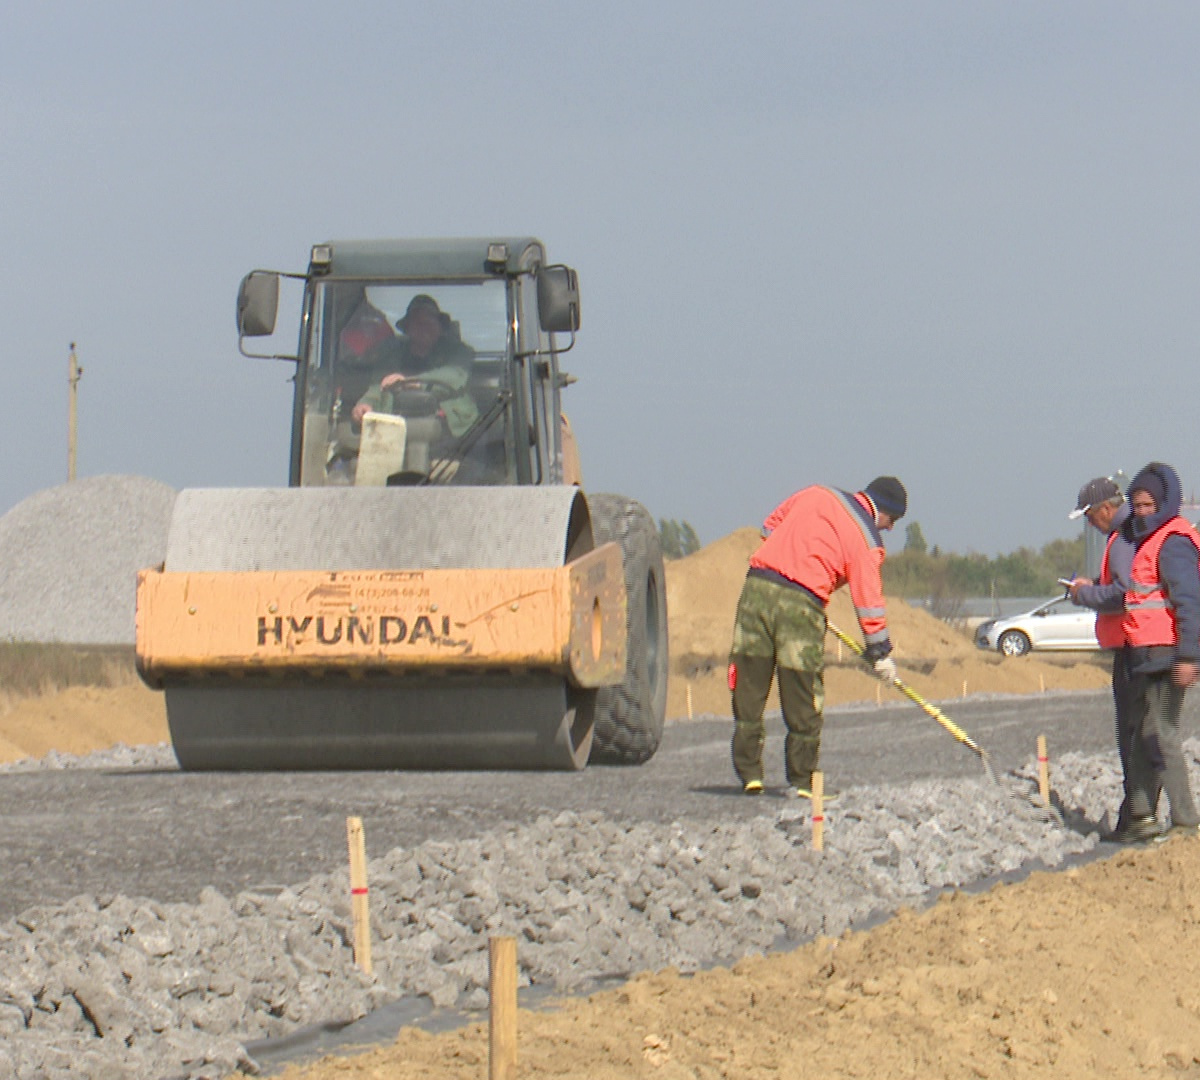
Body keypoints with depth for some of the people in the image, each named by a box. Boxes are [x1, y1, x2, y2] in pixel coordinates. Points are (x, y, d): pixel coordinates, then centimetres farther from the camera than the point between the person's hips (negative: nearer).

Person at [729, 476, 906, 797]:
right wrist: (880, 652, 7)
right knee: (803, 700, 6)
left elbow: (770, 527, 24)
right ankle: (802, 779, 11)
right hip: (801, 604, -5)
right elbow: (868, 598, 1)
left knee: (748, 690, 9)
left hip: (757, 588, 5)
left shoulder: (815, 494, 16)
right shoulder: (866, 539, 2)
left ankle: (749, 773, 11)